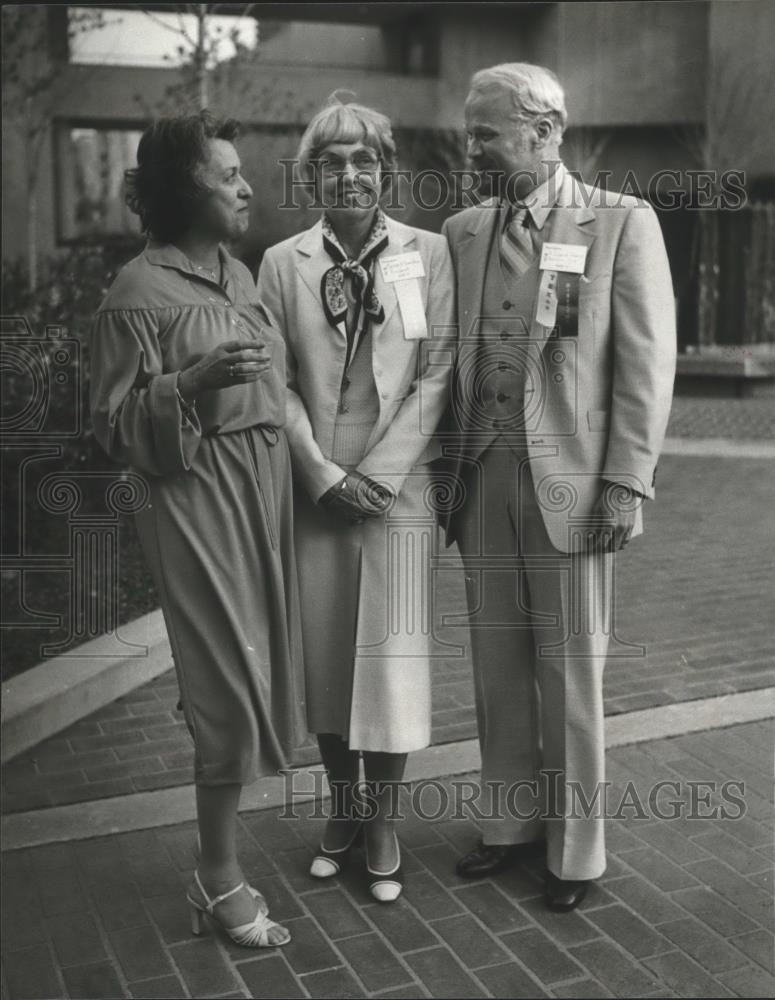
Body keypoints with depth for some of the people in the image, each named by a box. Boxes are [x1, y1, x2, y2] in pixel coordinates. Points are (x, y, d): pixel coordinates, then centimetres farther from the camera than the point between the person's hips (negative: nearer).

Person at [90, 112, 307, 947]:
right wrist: (194, 381, -23)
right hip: (197, 495, -7)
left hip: (264, 487, 7)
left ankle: (219, 860, 26)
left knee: (254, 673, 10)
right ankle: (219, 880, 13)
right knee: (231, 682, -5)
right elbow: (114, 425, -10)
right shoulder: (138, 293, -9)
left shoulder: (241, 275, 13)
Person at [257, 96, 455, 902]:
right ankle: (341, 808, 29)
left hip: (397, 489, -1)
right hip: (312, 492, 2)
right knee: (322, 653, 9)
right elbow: (277, 382, 2)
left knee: (390, 655, 2)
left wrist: (377, 473, -10)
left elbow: (437, 376, -3)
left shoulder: (430, 255, 2)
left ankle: (383, 820, 21)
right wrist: (323, 472, -8)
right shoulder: (282, 263, 5)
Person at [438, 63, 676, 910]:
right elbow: (453, 363, 11)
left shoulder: (622, 223, -2)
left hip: (569, 482, -4)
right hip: (482, 480, 4)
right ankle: (510, 822, 29)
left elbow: (646, 362, -5)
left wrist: (626, 482, -11)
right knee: (497, 662, 12)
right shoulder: (461, 231, 10)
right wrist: (448, 473, 7)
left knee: (570, 669, 5)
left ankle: (573, 848, 23)